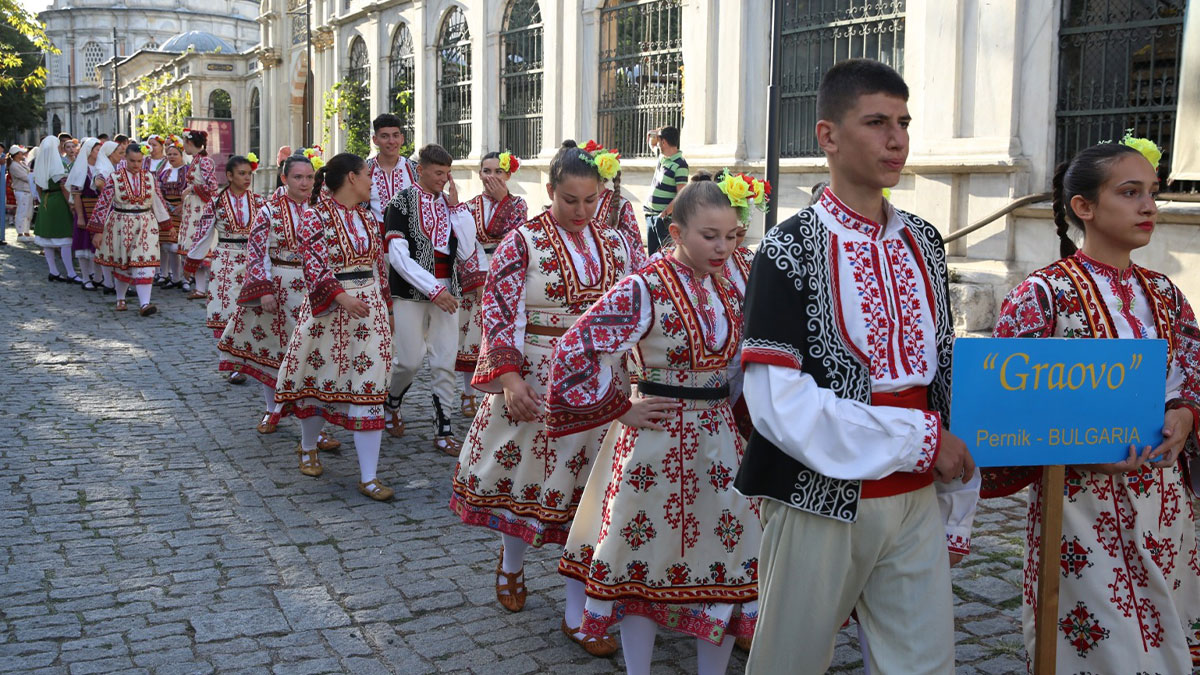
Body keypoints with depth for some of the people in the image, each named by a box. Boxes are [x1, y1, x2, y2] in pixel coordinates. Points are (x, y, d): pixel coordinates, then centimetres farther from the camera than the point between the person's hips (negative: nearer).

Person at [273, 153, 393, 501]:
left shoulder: (367, 217, 11)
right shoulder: (316, 216, -8)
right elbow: (314, 264, -17)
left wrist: (384, 307, 17)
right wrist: (341, 297, -28)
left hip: (369, 309, 5)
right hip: (327, 310, -5)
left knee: (369, 390, -2)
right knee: (319, 379, 11)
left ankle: (368, 477, -1)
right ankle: (308, 447, 38)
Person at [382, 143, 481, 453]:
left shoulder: (449, 203, 9)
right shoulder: (403, 201, -4)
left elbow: (466, 251, -1)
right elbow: (398, 255, -11)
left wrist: (455, 206, -5)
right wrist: (433, 290, -16)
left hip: (446, 293, 4)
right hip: (411, 293, -4)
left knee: (445, 363, 2)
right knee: (410, 361, -1)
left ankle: (443, 431, 9)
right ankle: (391, 403, 30)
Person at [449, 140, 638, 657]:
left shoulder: (613, 245, 7)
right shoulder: (523, 241, -5)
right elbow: (498, 311, -8)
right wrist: (510, 376, -17)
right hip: (534, 381, -3)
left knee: (588, 486, 3)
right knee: (525, 471, 8)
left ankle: (578, 613, 13)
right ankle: (511, 562, 40)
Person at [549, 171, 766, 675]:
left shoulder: (729, 289, 5)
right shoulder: (644, 289, -16)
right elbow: (574, 353, -20)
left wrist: (734, 409, 10)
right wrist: (621, 409, -14)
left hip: (720, 439, 6)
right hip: (658, 441, -6)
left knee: (728, 560, 9)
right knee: (646, 562, 8)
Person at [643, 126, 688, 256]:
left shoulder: (680, 165, -15)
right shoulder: (661, 156, 9)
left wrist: (664, 213, -24)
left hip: (666, 217, -8)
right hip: (651, 215, 8)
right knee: (652, 254, 11)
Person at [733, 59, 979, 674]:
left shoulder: (923, 244, 8)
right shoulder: (790, 251, -12)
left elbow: (945, 376, 13)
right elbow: (778, 401, -20)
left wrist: (957, 510, 14)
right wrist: (917, 437, -17)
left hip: (916, 505, 5)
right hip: (822, 504, -5)